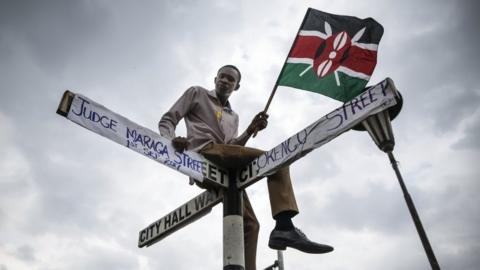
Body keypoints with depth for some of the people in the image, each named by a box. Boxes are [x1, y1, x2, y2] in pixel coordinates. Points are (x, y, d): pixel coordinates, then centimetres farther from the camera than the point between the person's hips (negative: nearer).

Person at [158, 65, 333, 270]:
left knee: (248, 224, -1)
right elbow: (167, 120, 9)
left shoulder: (233, 116, 32)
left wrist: (250, 130, 1)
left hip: (223, 168, 7)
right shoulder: (197, 93, 18)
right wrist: (171, 140, -14)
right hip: (204, 153, -7)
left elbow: (232, 149, 17)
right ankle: (284, 226, -30)